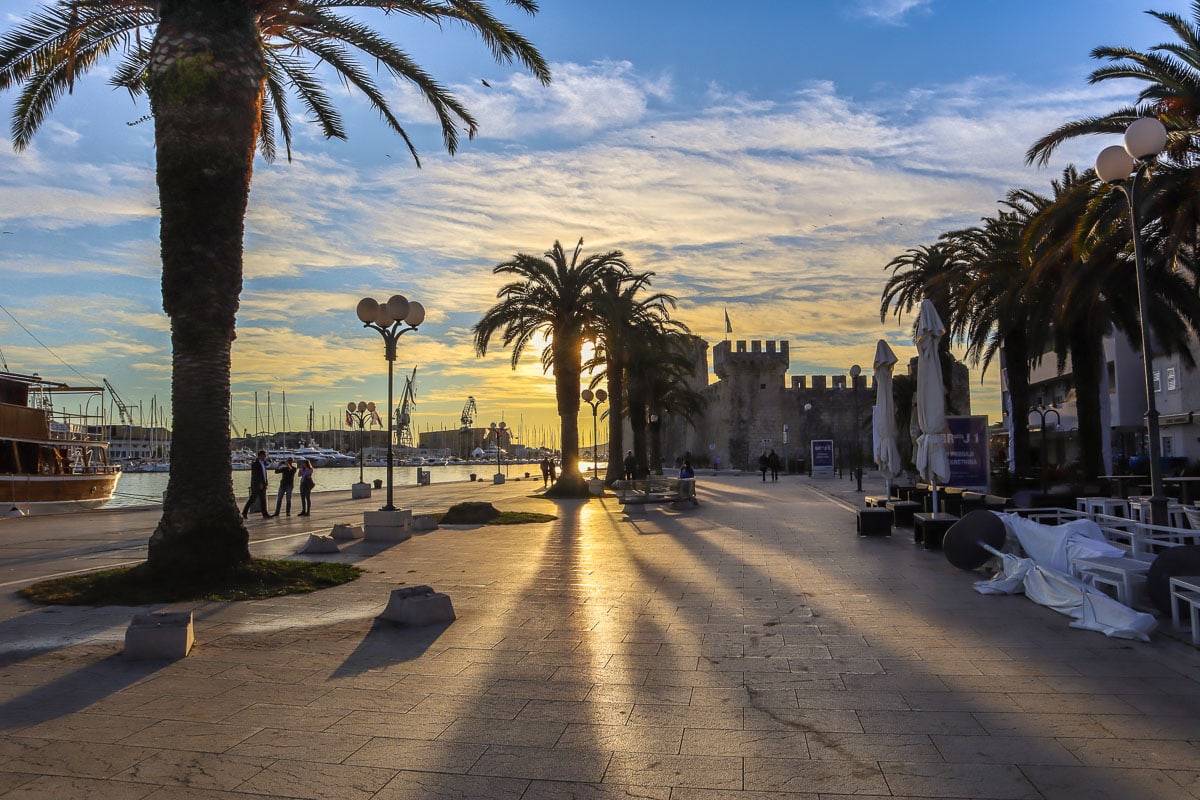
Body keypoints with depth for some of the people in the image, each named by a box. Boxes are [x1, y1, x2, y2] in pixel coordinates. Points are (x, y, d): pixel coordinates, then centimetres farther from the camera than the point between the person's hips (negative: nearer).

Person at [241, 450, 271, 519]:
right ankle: (244, 513, 10)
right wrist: (260, 483, -21)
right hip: (256, 485, -7)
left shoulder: (263, 463, 15)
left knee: (263, 500, 4)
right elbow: (255, 475, -16)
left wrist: (265, 484, 12)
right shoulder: (255, 464, -9)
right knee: (252, 499, -2)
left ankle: (265, 514, 3)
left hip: (262, 485, 7)